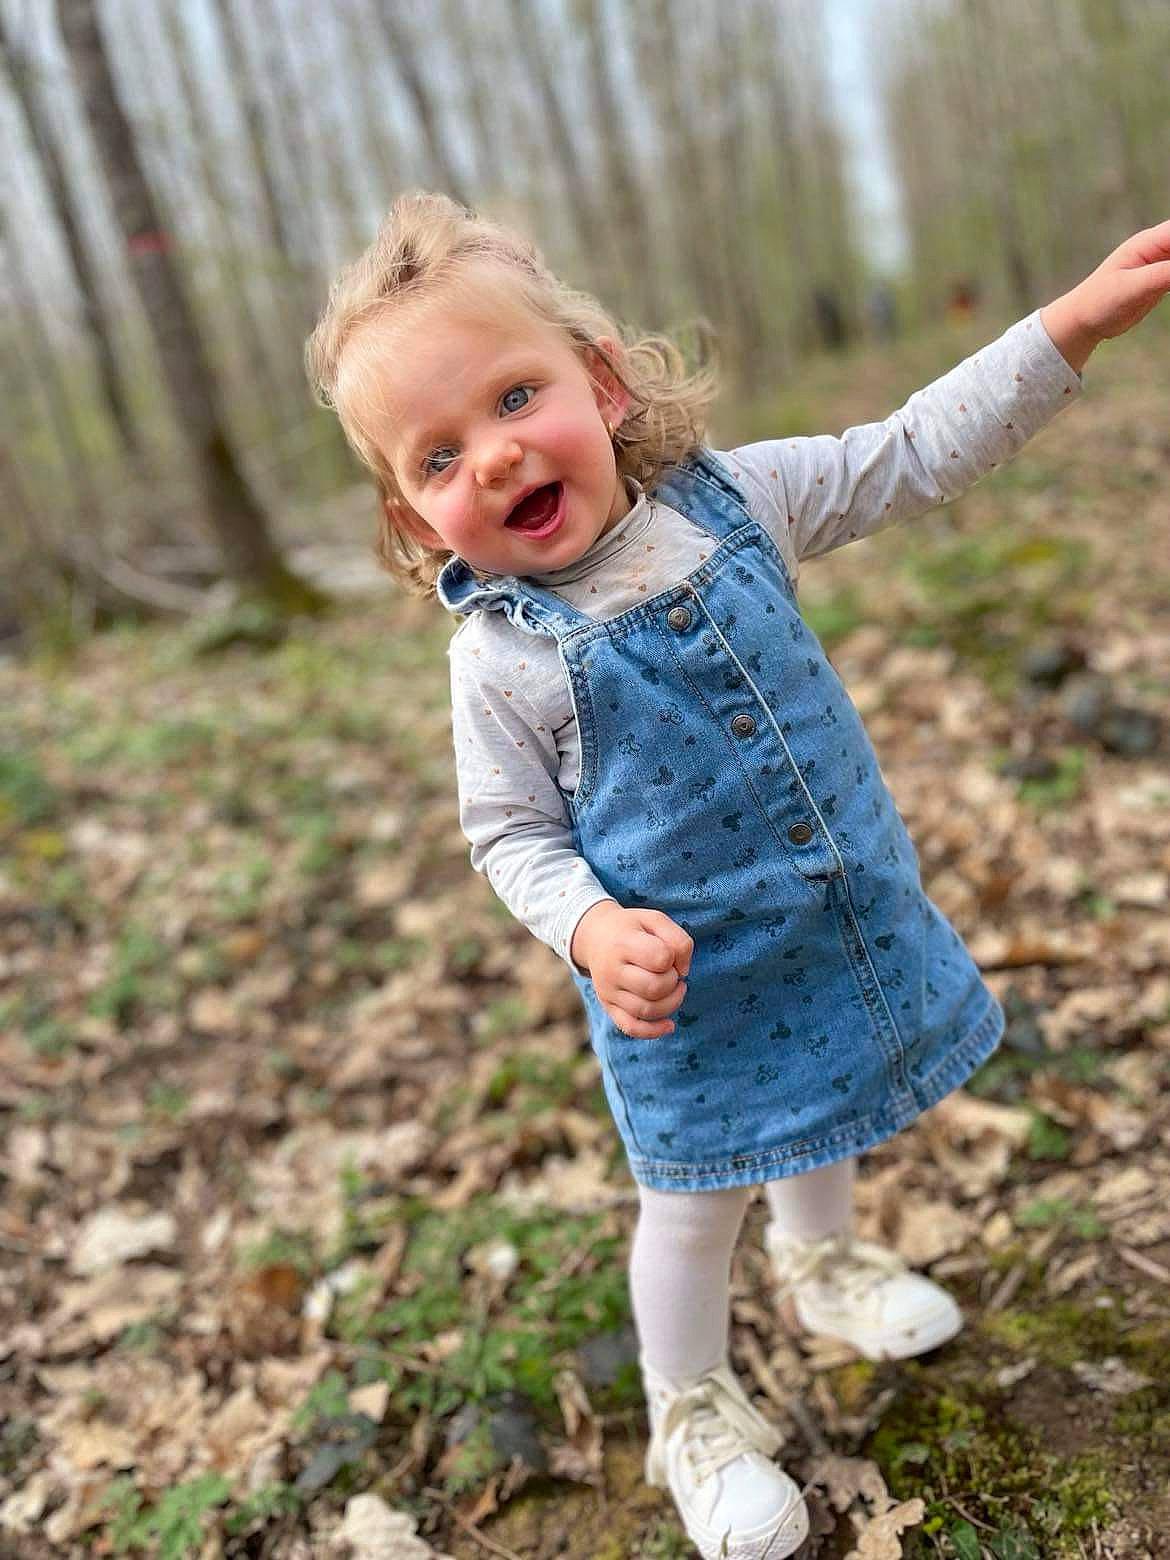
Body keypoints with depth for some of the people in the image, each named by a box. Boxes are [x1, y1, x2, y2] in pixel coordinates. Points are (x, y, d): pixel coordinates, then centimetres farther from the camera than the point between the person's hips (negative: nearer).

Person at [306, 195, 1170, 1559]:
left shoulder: (732, 496, -11)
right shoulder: (501, 658, -20)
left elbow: (914, 456, -2)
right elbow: (511, 837, -10)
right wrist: (592, 930, -29)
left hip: (840, 920, 5)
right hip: (686, 982, -4)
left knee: (817, 1120, 29)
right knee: (695, 1201, 12)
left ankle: (823, 1260, 62)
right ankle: (692, 1413, 41)